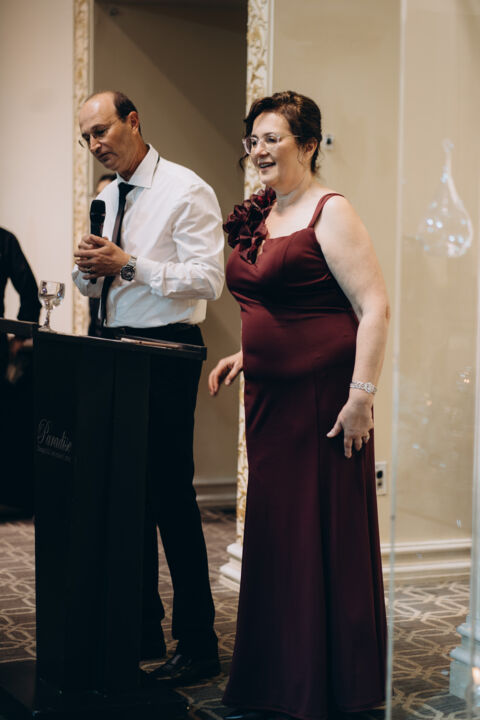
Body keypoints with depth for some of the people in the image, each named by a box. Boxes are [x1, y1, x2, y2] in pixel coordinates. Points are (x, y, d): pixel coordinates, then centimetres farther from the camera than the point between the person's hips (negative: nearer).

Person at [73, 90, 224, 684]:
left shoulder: (186, 191, -8)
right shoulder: (107, 198, 16)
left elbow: (207, 278, -17)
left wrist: (129, 265, -21)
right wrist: (88, 269, -3)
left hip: (165, 351, -8)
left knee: (170, 494, -7)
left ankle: (197, 642, 2)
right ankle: (142, 628, 21)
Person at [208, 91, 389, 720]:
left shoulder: (329, 212, -10)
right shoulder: (260, 217, 14)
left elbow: (374, 307, -16)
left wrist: (361, 397, -20)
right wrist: (248, 353, 16)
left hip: (323, 396, -8)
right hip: (270, 393, 8)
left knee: (326, 537, -1)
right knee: (272, 533, 12)